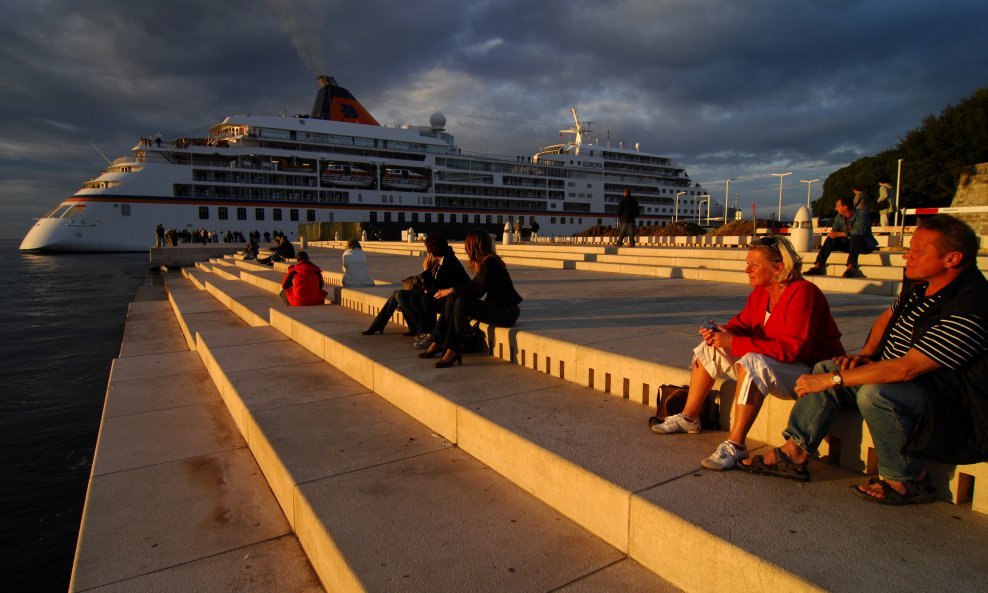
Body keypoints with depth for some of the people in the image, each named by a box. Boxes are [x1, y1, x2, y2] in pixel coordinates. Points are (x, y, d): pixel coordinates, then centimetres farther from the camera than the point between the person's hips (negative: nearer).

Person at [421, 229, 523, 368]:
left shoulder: (490, 262, -16)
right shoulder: (486, 261, 12)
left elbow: (477, 291, -18)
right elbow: (474, 284, 19)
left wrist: (452, 291, -10)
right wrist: (450, 290, 11)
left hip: (505, 312, -9)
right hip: (494, 306, 9)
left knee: (462, 303, -25)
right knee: (452, 300, -1)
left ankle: (453, 350, -21)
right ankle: (437, 344, 0)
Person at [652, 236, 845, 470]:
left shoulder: (802, 293, -24)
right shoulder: (760, 292, 1)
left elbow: (793, 348, -32)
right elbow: (742, 323, 9)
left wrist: (734, 342, -33)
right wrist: (723, 333, -17)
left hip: (809, 371, -9)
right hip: (769, 361, 9)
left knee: (753, 363, -37)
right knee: (709, 349, 3)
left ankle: (735, 446, -32)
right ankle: (688, 419, 9)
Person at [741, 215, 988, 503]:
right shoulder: (918, 282, 0)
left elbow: (906, 368, -33)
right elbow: (889, 316, 19)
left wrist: (832, 380, -29)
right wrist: (866, 353, 1)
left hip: (951, 405, -9)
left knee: (874, 394, -35)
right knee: (826, 369, -3)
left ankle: (906, 480, -12)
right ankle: (793, 454, -7)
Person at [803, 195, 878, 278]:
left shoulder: (862, 213, -14)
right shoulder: (839, 217, 3)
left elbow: (860, 230, -30)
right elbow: (834, 232, 1)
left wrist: (839, 234, -31)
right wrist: (832, 234, -24)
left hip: (865, 244, -6)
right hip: (849, 244, 6)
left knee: (855, 237, -36)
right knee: (830, 239, -15)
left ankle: (851, 267, -45)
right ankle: (818, 266, -24)